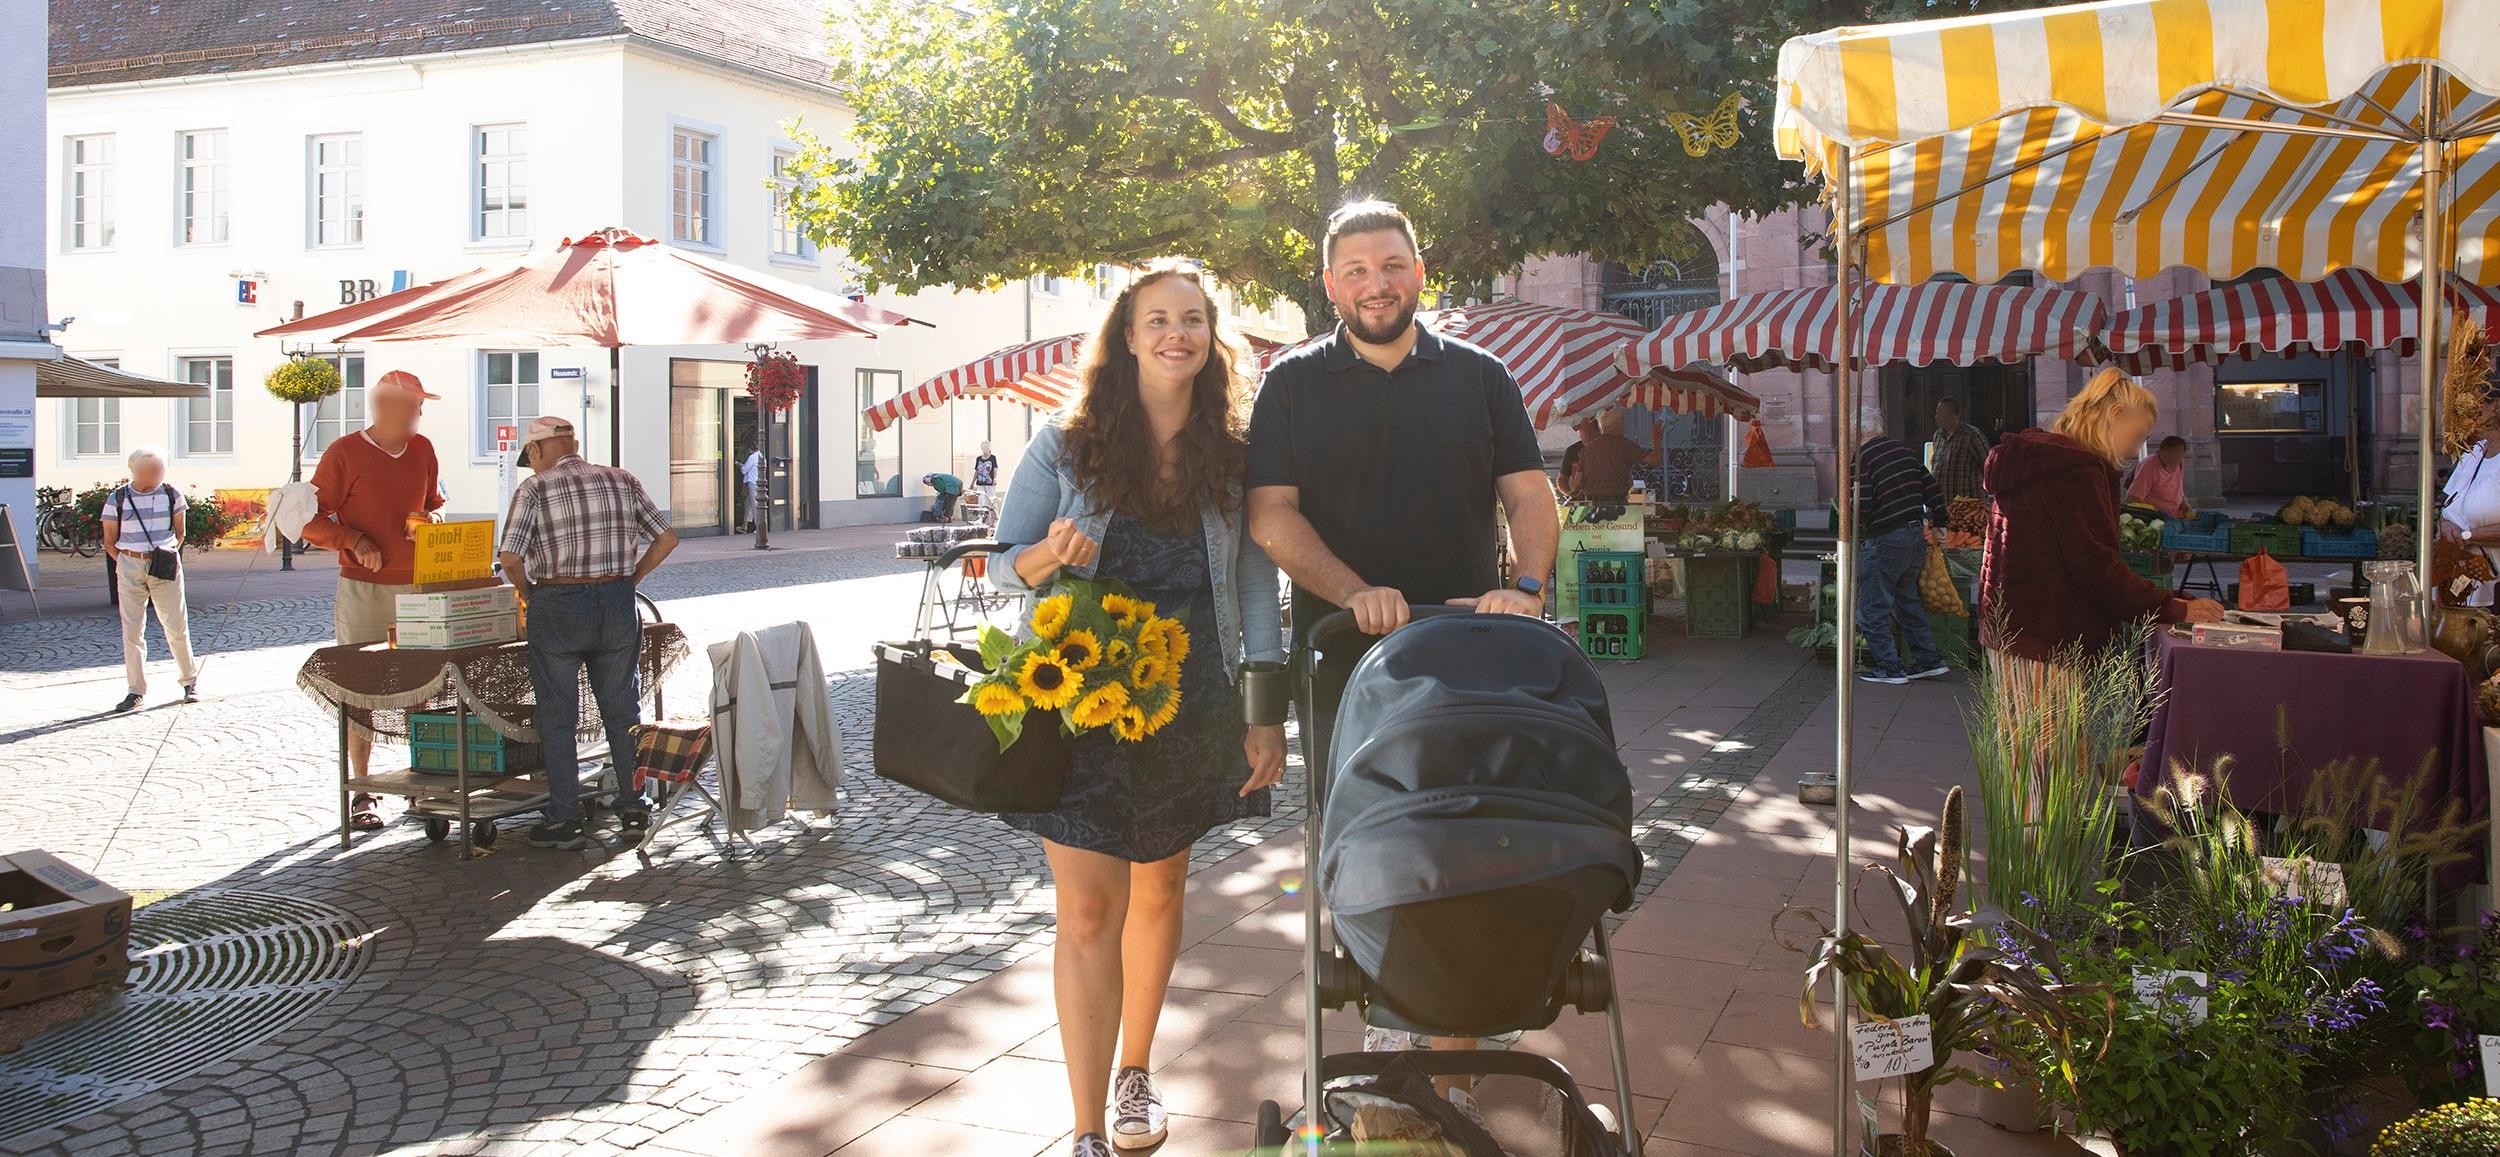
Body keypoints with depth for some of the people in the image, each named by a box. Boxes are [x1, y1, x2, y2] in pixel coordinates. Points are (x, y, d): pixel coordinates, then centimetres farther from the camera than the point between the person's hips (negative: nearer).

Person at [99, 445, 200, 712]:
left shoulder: (171, 494, 4)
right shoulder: (117, 498, 2)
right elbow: (109, 541, 8)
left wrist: (170, 550, -2)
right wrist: (129, 563, -2)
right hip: (130, 569, 0)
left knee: (177, 627, 2)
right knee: (131, 631, 2)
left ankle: (190, 681, 18)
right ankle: (136, 690, 8)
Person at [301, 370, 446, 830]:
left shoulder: (422, 449, 11)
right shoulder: (344, 453, -4)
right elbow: (312, 520, -3)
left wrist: (432, 519, 2)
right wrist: (355, 542, -16)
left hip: (417, 585, 5)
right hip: (363, 588, -4)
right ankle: (362, 792, 6)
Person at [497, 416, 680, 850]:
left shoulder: (534, 488, -4)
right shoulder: (622, 481, 8)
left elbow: (510, 557, -13)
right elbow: (667, 538, 7)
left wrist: (527, 594, 4)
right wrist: (630, 579, 12)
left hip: (557, 607, -3)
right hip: (618, 606, 3)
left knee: (558, 717, 6)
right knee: (623, 712, 12)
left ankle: (565, 819, 9)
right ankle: (634, 810, 14)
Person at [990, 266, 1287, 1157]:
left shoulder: (1232, 457, 4)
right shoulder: (1065, 446, 0)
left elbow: (1255, 589, 4)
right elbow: (1003, 565, 3)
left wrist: (1265, 714, 0)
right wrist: (1050, 556, -21)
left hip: (1190, 707, 3)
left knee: (1158, 889, 15)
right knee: (1089, 910, -7)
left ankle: (1135, 1073, 37)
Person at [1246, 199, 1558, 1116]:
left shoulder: (1478, 377, 12)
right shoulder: (1294, 384, 8)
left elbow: (1529, 494, 6)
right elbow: (1271, 513, -1)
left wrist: (1525, 585, -14)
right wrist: (1356, 593, -17)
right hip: (1344, 661, 0)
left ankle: (1449, 1075, 6)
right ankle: (1389, 1011, 26)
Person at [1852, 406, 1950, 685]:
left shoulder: (1860, 458, -13)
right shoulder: (1903, 448, 9)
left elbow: (1861, 506, -20)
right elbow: (1932, 488, 12)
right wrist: (1939, 524, 21)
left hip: (1884, 541, -8)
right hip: (1917, 536, 8)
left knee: (1873, 608, 4)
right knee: (1908, 600, 21)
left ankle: (1890, 667, 6)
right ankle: (1929, 660, 22)